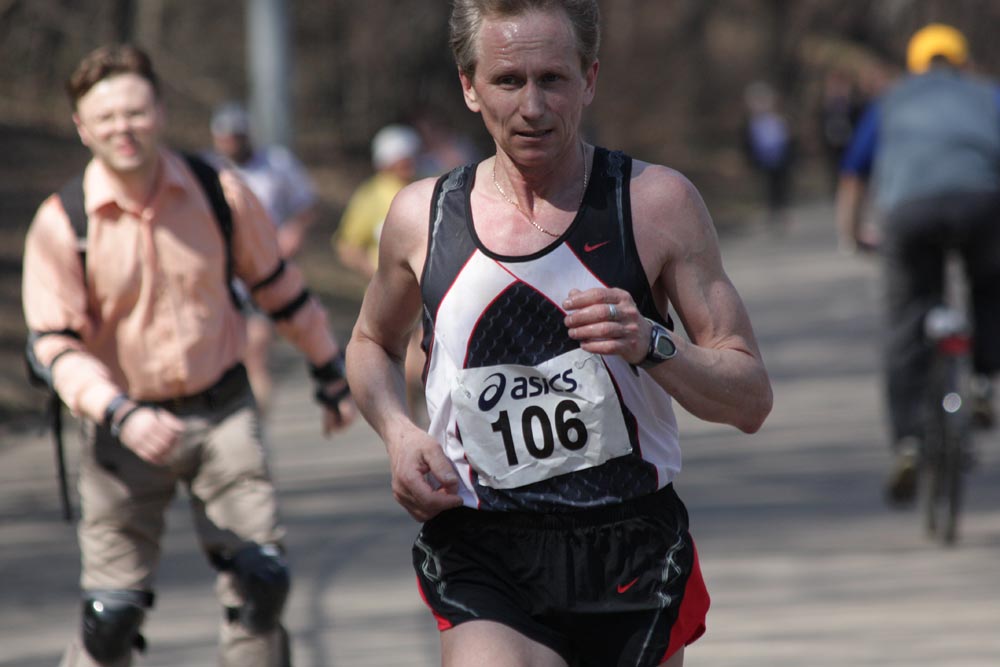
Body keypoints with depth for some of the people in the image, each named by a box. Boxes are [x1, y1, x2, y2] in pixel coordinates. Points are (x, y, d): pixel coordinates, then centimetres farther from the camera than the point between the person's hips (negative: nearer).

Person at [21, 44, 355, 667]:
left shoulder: (220, 194, -6)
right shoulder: (61, 224, -12)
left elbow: (278, 284, 10)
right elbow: (56, 345, -10)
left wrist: (331, 374, 19)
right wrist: (120, 415, -26)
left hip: (223, 411, 2)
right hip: (128, 425, -1)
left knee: (261, 582, -9)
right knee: (111, 615, -3)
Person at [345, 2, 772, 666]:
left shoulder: (658, 202, -1)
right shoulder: (424, 217, 4)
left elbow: (751, 399, -1)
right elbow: (373, 345, 25)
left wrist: (650, 344, -20)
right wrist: (399, 433, 5)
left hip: (632, 559, 0)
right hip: (485, 570, 0)